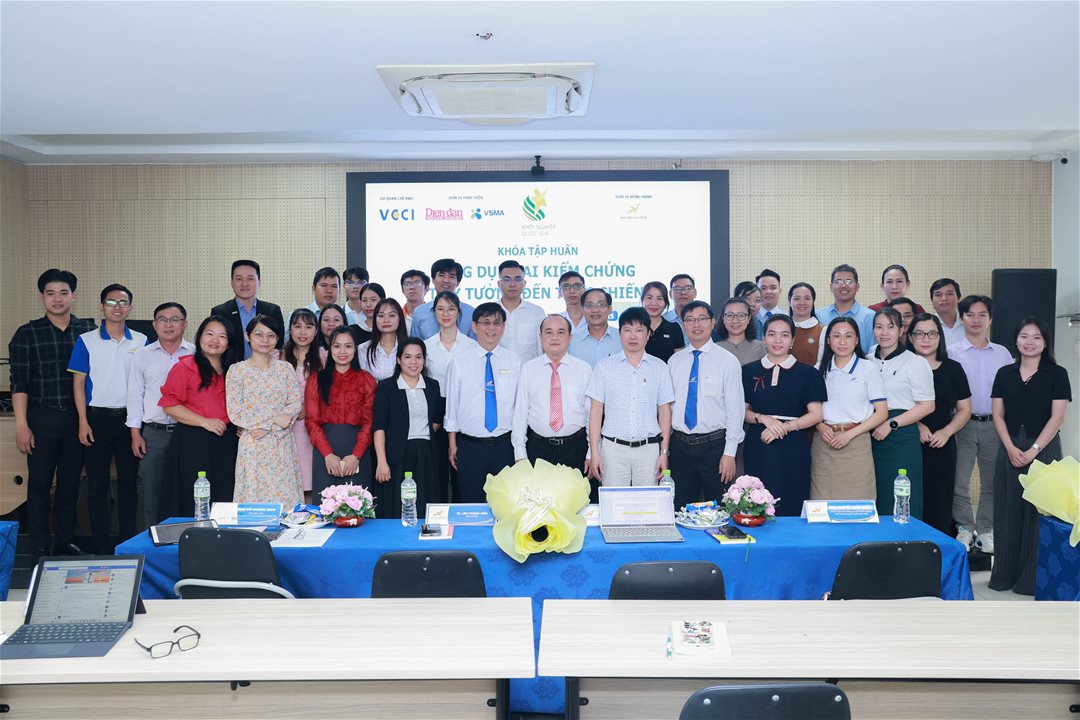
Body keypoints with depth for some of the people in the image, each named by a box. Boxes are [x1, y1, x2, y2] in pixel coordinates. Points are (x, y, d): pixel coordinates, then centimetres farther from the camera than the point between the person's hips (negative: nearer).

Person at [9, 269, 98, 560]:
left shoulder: (88, 330, 4)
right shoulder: (27, 334, -1)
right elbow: (19, 382, -4)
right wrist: (21, 425, -10)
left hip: (77, 418, 2)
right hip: (42, 418, -2)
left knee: (71, 482, 11)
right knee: (40, 484, 5)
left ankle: (66, 539, 24)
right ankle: (40, 548, 14)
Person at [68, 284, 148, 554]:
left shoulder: (141, 342, 4)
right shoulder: (86, 341, 0)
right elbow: (78, 383, 0)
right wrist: (83, 422, -7)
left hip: (130, 419, 2)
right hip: (98, 418, -1)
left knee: (129, 483, 9)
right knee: (98, 485, 3)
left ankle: (129, 543, 19)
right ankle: (101, 547, 12)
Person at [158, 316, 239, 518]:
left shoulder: (232, 371, 15)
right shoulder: (185, 367, -3)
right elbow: (170, 405, -9)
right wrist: (204, 422, -15)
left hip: (226, 443, 5)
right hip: (193, 443, -5)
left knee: (224, 500, 6)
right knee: (193, 504, -2)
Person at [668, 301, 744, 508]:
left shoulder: (727, 361, -4)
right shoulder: (674, 361, 7)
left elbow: (735, 408, -6)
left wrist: (730, 453, -11)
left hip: (714, 444, -3)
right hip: (680, 444, 3)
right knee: (681, 509, 10)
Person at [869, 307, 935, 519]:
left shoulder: (915, 362, -2)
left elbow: (927, 405, -6)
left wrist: (890, 424, -12)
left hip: (901, 435, -4)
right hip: (871, 435, 4)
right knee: (875, 500, 5)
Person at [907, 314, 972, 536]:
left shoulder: (953, 369, 8)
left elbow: (964, 409, 10)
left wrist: (946, 431, -7)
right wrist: (917, 425, -11)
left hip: (942, 447, 2)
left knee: (939, 503, 4)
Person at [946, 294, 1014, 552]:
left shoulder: (1003, 353, 9)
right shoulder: (951, 353, 1)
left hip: (995, 424, 3)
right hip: (964, 424, -2)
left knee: (992, 483, 9)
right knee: (959, 481, -4)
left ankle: (985, 530, 21)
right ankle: (965, 529, 11)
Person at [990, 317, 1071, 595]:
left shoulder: (1057, 374, -1)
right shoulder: (1005, 374, 7)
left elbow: (1057, 417, -7)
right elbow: (998, 414, 4)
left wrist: (1033, 450, -13)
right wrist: (1011, 448, -8)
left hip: (1043, 449, -3)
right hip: (1010, 450, 3)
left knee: (1039, 513, 1)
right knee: (1008, 513, 6)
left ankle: (1033, 578, 12)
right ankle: (1005, 575, 15)